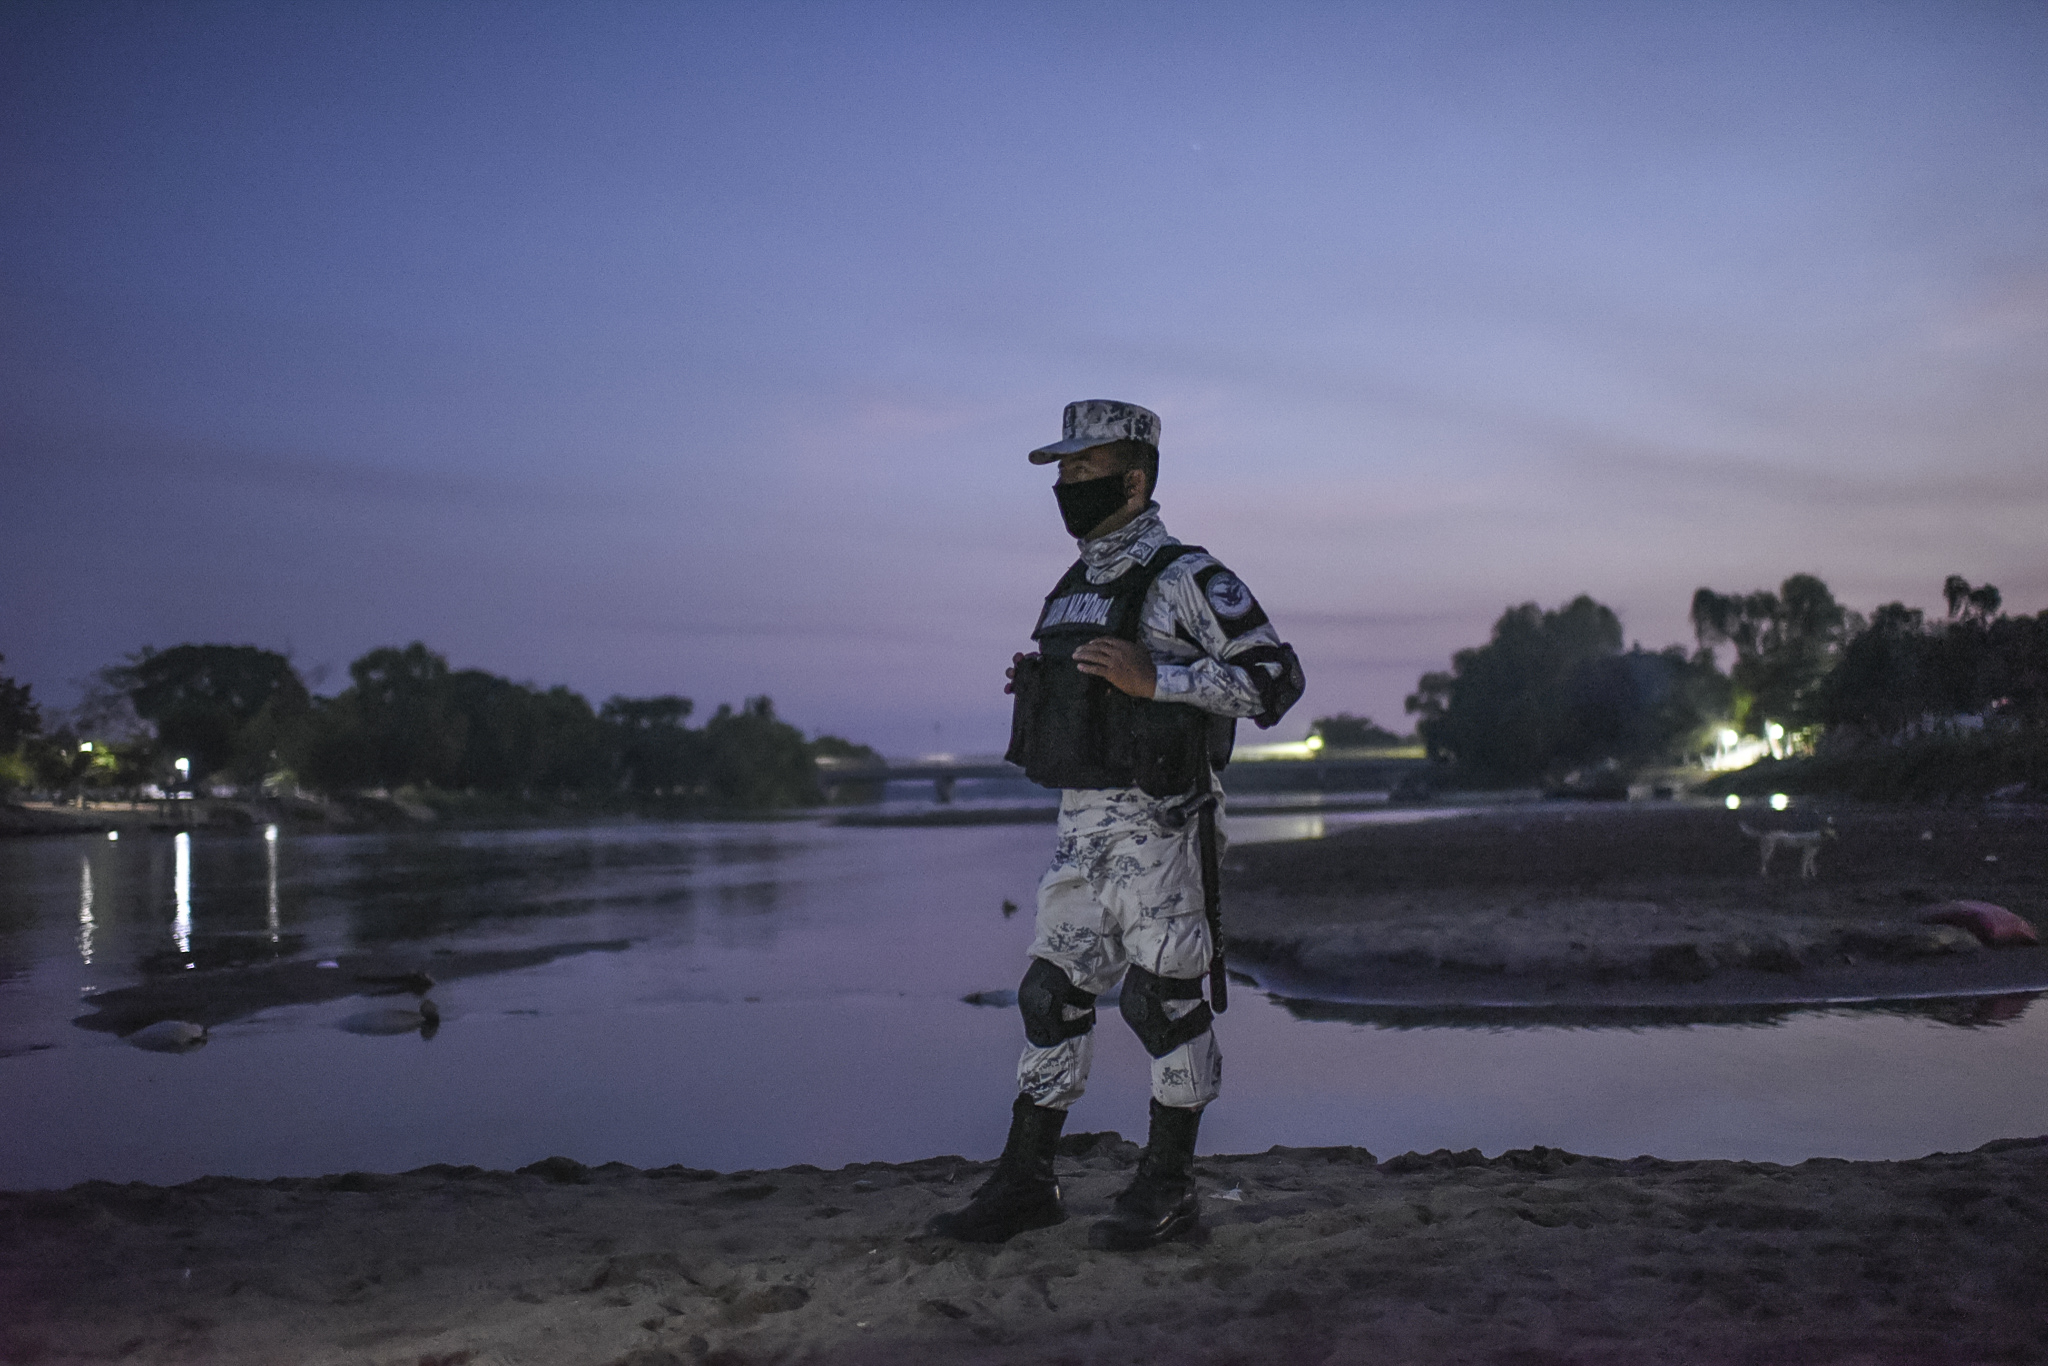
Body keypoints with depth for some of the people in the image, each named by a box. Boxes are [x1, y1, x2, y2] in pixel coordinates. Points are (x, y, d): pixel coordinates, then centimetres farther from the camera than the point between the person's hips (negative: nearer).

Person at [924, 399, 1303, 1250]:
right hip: (1082, 825, 8)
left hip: (1157, 825, -8)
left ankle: (1167, 1189, 14)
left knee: (1165, 1002, 1)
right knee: (1052, 995, 8)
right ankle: (1024, 1184, 17)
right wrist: (1040, 687, 7)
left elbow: (1275, 677, -15)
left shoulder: (1184, 577, -10)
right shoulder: (1077, 585, 15)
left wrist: (1153, 677, -22)